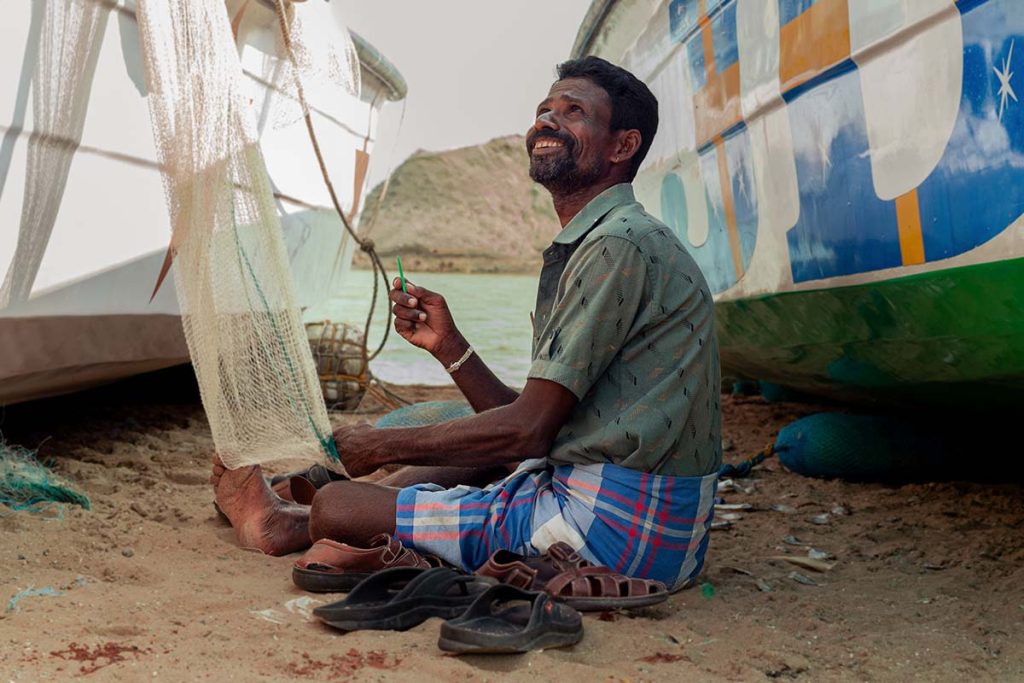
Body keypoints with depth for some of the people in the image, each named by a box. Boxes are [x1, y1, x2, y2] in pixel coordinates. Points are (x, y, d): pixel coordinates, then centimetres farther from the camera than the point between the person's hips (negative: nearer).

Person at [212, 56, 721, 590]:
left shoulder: (620, 245, -15)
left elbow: (527, 430, -18)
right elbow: (533, 426, 15)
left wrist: (382, 445, -6)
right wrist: (447, 345, 6)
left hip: (614, 527, -10)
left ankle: (294, 526, 35)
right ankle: (286, 520, 43)